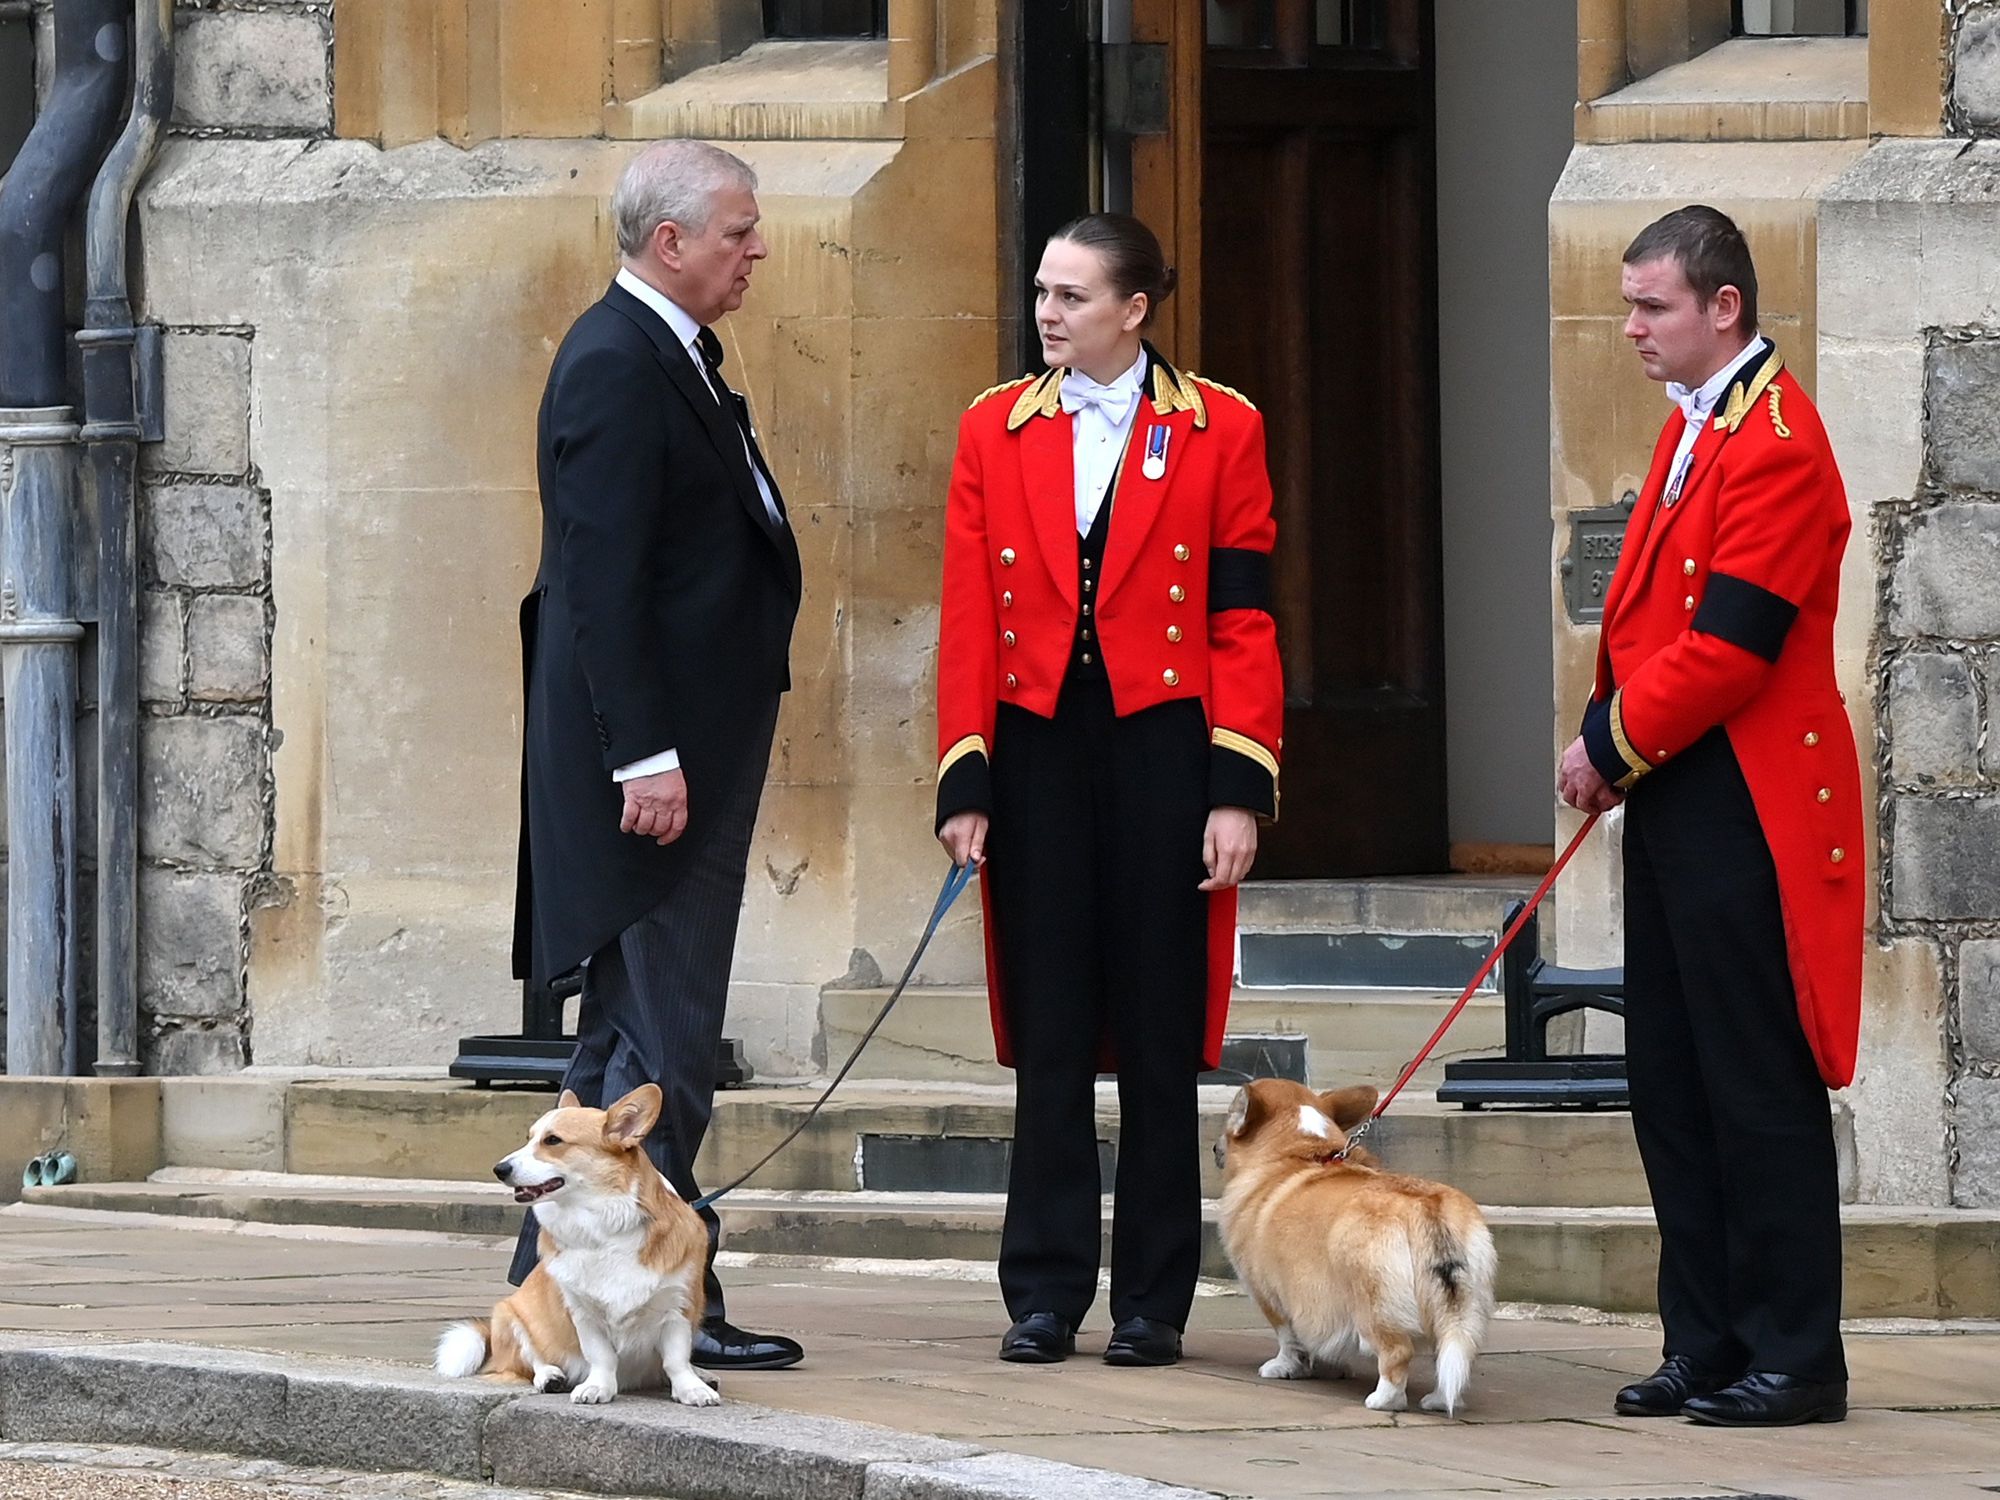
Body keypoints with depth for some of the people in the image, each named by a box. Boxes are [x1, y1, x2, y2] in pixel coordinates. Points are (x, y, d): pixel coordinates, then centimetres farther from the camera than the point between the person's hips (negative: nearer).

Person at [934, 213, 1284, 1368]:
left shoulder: (1220, 431, 1)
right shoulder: (996, 430, 7)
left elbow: (1246, 623, -1)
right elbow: (971, 621, 5)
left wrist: (1239, 791, -8)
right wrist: (966, 784, -1)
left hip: (1162, 751, -2)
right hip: (1038, 752, 2)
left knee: (1161, 1035, 3)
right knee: (1048, 1035, 2)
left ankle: (1154, 1302, 9)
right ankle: (1047, 1294, 8)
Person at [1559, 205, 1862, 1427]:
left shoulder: (1776, 444, -16)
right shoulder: (1695, 427, 16)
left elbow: (1729, 645, -20)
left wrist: (1612, 743, -10)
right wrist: (1609, 742, 6)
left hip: (1746, 812, -10)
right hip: (1672, 802, 10)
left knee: (1760, 1088, -5)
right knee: (1674, 1088, 11)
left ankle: (1796, 1359, 1)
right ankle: (1708, 1346, 16)